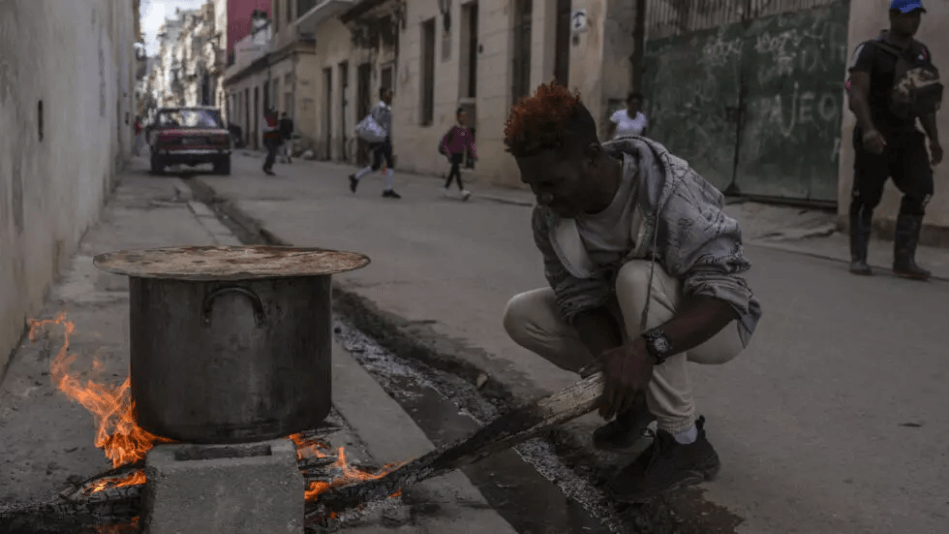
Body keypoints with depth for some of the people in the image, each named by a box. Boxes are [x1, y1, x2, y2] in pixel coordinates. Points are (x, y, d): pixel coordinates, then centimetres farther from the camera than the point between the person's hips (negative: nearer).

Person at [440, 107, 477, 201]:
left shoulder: (466, 130, 4)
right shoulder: (454, 128, -11)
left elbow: (470, 143, 9)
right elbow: (444, 140, -9)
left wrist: (474, 154, 0)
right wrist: (447, 153, -12)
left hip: (460, 154, 6)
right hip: (453, 153, -6)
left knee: (453, 171, 14)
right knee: (457, 170, -15)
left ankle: (446, 188, 29)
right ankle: (463, 190, -24)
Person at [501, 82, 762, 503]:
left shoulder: (669, 191, -32)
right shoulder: (549, 216, -14)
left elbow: (724, 292, -36)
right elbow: (581, 297, -15)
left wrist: (646, 349, -50)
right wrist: (611, 360, -35)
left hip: (709, 325, -5)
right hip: (630, 324, 6)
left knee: (637, 277, -36)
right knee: (521, 316, -10)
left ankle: (685, 444, -22)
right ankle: (635, 395, 5)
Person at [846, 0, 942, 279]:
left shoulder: (922, 53, 14)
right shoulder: (870, 50, -5)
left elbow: (926, 100, 19)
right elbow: (858, 94, -17)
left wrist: (934, 138, 15)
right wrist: (868, 129, -31)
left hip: (907, 133, 5)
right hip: (876, 135, -5)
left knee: (921, 189, -8)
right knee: (867, 196, -1)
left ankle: (904, 259, -3)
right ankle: (858, 258, 11)